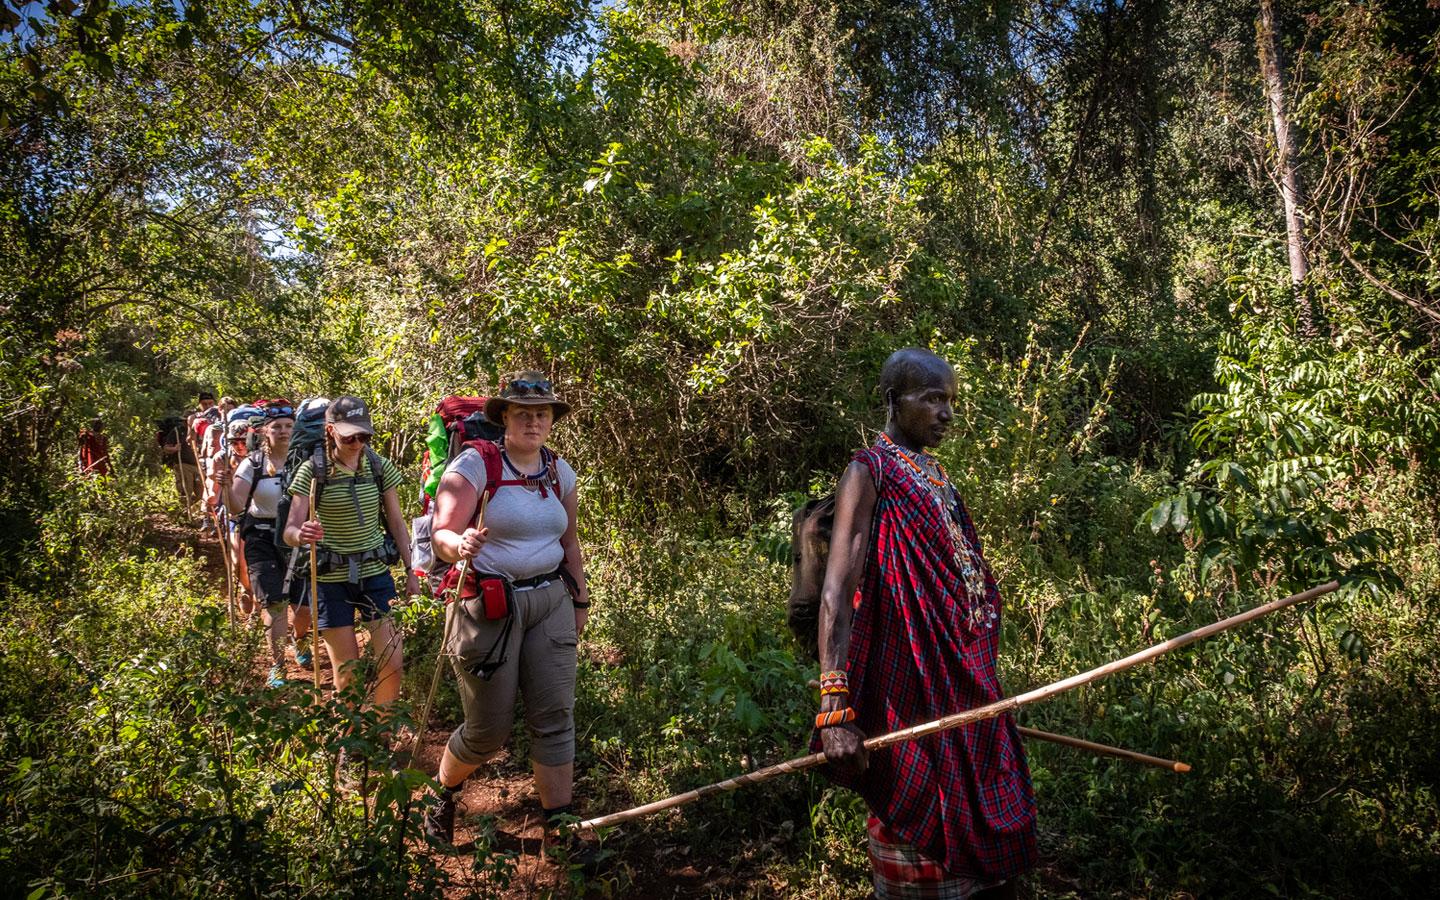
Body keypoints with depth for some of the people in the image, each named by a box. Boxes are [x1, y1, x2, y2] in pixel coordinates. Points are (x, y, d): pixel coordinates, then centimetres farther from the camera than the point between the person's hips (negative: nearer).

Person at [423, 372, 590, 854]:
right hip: (489, 602, -5)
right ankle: (442, 796, 34)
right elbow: (442, 534, -19)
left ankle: (559, 827, 11)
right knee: (489, 728, 3)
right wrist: (460, 545, -41)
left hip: (550, 600, 5)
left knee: (555, 716, 1)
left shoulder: (560, 471, 6)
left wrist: (580, 600, 17)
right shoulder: (476, 463, -11)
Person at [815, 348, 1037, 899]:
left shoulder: (936, 477, 14)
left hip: (966, 684, 8)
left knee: (986, 839, 14)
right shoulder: (869, 474, -9)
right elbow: (837, 593, -19)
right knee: (927, 844, 2)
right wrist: (835, 708, -28)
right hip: (913, 693, -8)